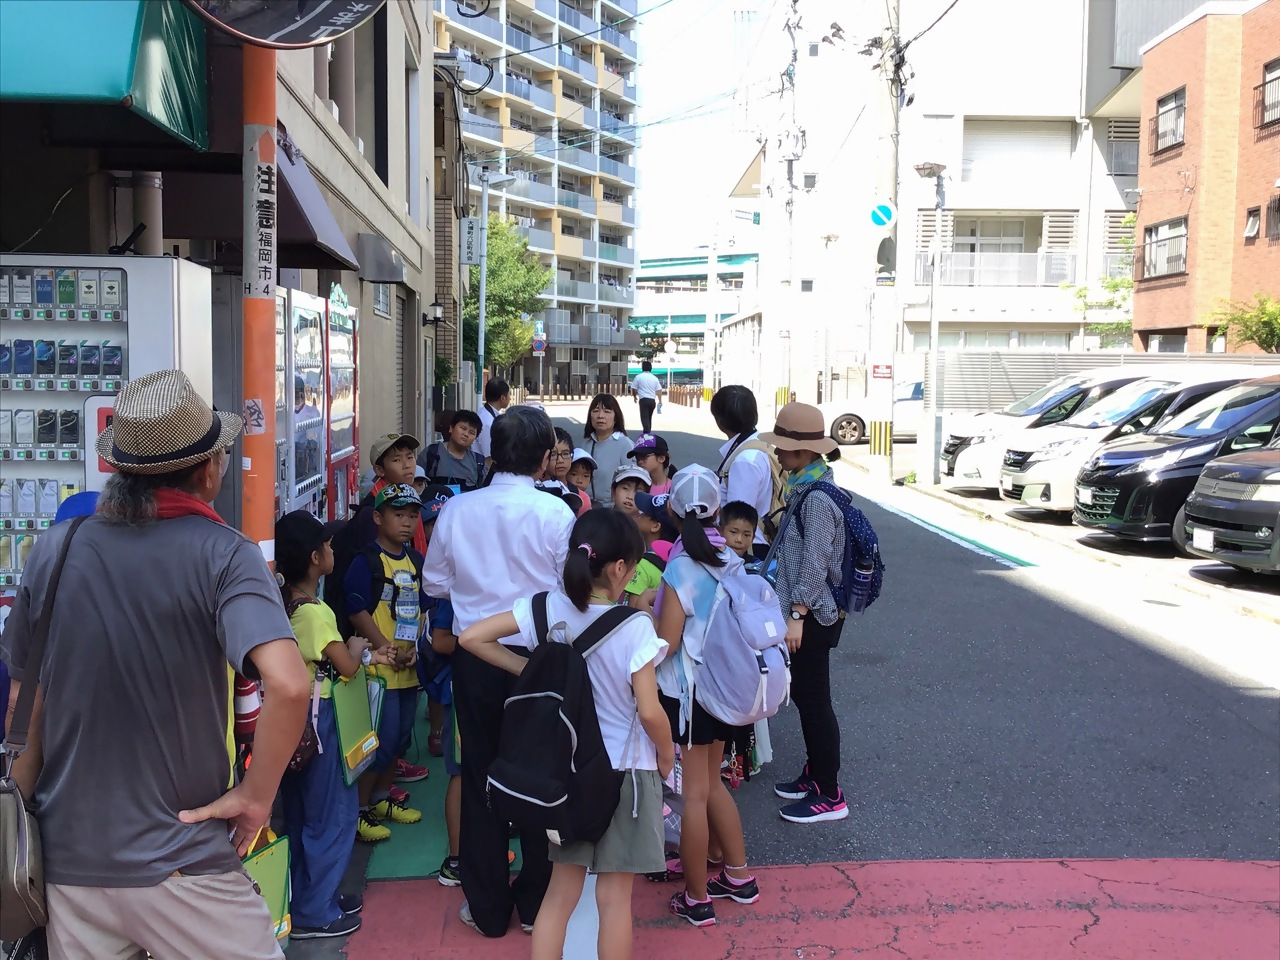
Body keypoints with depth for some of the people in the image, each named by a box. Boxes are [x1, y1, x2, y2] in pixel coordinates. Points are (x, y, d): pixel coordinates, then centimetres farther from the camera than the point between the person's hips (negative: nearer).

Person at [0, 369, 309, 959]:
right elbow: (289, 684, -29)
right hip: (178, 864, -4)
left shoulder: (53, 549, -2)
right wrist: (256, 796, -15)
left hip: (67, 855, 4)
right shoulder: (221, 554, -15)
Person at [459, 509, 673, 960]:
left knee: (560, 891, 17)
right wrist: (666, 755, -1)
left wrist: (529, 669, 0)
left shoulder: (548, 609, -9)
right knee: (615, 897, 10)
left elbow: (471, 637, -8)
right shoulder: (635, 627, -20)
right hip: (625, 769, -4)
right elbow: (650, 711, -20)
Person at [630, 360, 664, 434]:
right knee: (649, 418, 17)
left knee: (645, 418, -9)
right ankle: (648, 432, 24)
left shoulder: (639, 377, -2)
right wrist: (660, 401, 15)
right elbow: (659, 390, 8)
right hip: (652, 400, 5)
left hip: (644, 400, -5)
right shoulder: (655, 378, 10)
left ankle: (647, 433, -23)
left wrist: (635, 397, 21)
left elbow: (634, 389, 3)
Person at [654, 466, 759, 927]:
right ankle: (738, 876, 32)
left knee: (692, 794, 4)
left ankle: (696, 900, 15)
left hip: (687, 691, -7)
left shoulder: (681, 567, -20)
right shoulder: (730, 560, 0)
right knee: (712, 783, 22)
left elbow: (666, 641, -19)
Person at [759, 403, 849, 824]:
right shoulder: (803, 490, 10)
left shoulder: (817, 498, -20)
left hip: (812, 615, -10)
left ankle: (830, 796, 7)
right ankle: (814, 774, 31)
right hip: (803, 611, 10)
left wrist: (797, 615, -23)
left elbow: (815, 563, -23)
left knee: (813, 700, -2)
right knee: (803, 694, 18)